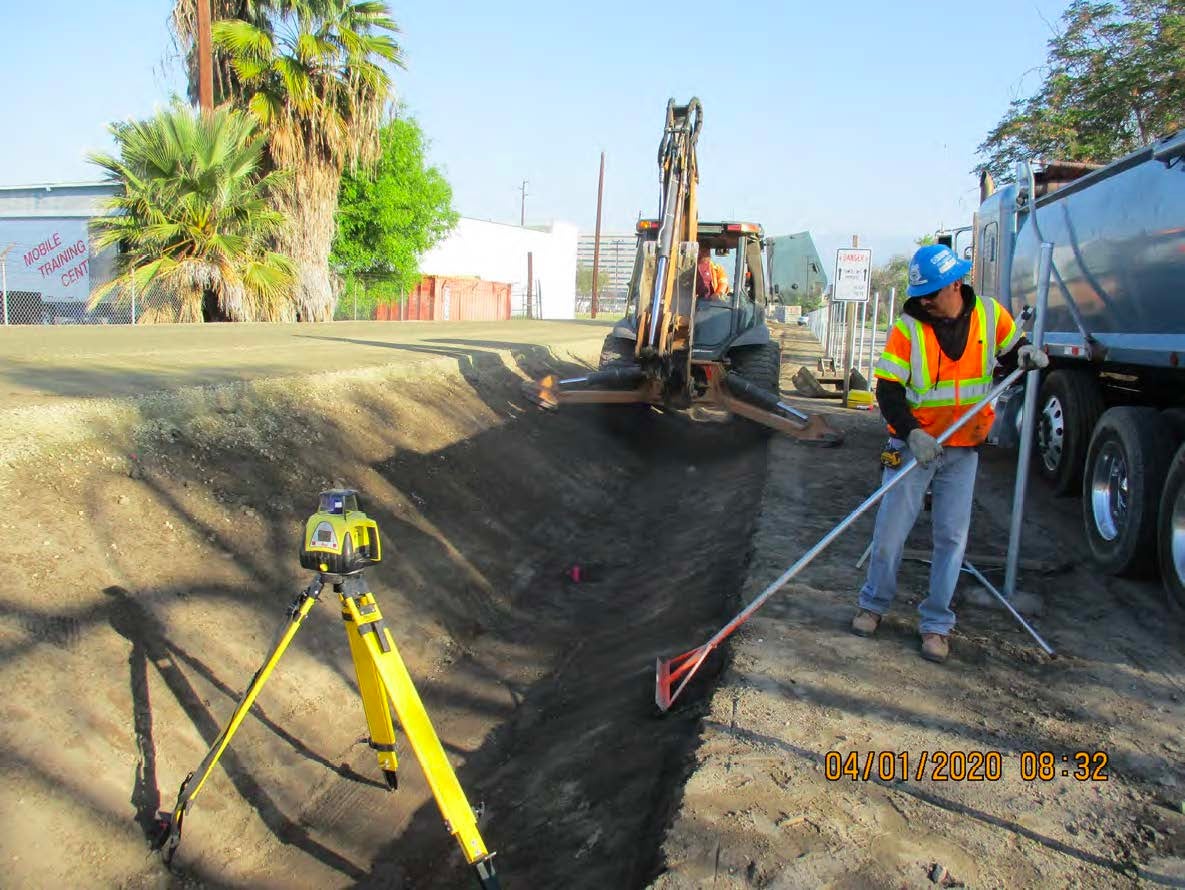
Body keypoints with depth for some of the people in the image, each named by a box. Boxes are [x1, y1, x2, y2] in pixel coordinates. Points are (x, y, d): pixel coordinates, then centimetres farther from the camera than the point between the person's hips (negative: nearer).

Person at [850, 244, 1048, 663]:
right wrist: (911, 431, -27)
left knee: (952, 538, 4)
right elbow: (887, 389, -14)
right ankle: (874, 605, 24)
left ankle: (936, 623, 18)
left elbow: (1011, 353, 16)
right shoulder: (908, 327, -11)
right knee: (890, 531, 2)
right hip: (913, 445, -2)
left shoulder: (991, 315, -2)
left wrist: (1026, 355, -8)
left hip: (963, 450, 2)